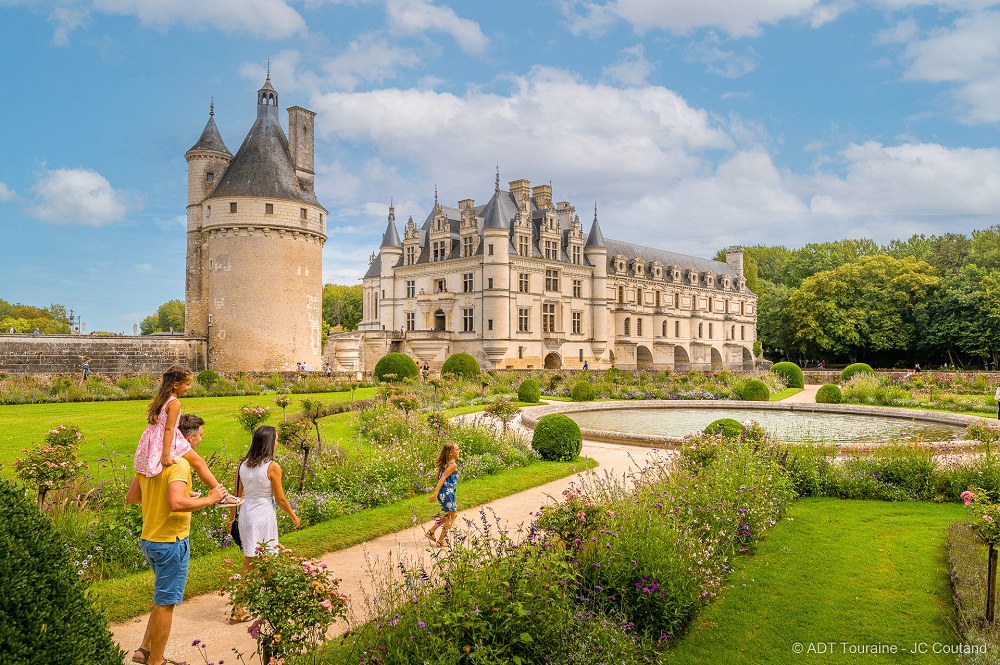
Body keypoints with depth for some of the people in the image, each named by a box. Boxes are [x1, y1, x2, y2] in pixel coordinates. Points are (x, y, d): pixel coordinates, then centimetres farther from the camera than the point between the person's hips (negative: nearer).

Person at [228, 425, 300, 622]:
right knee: (250, 564, 4)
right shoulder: (272, 467, -15)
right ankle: (237, 610, 13)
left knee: (249, 561, 18)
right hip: (264, 515, -6)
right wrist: (293, 516, 5)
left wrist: (231, 518, 19)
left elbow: (236, 495, 7)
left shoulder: (242, 465, 1)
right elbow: (280, 499, -9)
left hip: (246, 514, 6)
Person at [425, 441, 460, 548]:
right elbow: (442, 478, -24)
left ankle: (431, 531, 23)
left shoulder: (443, 463, 7)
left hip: (442, 492, 9)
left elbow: (438, 477, 12)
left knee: (449, 514, 25)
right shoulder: (453, 465, -18)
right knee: (452, 517, 7)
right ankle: (440, 541, 11)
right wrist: (435, 494, -27)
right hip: (448, 492, -9)